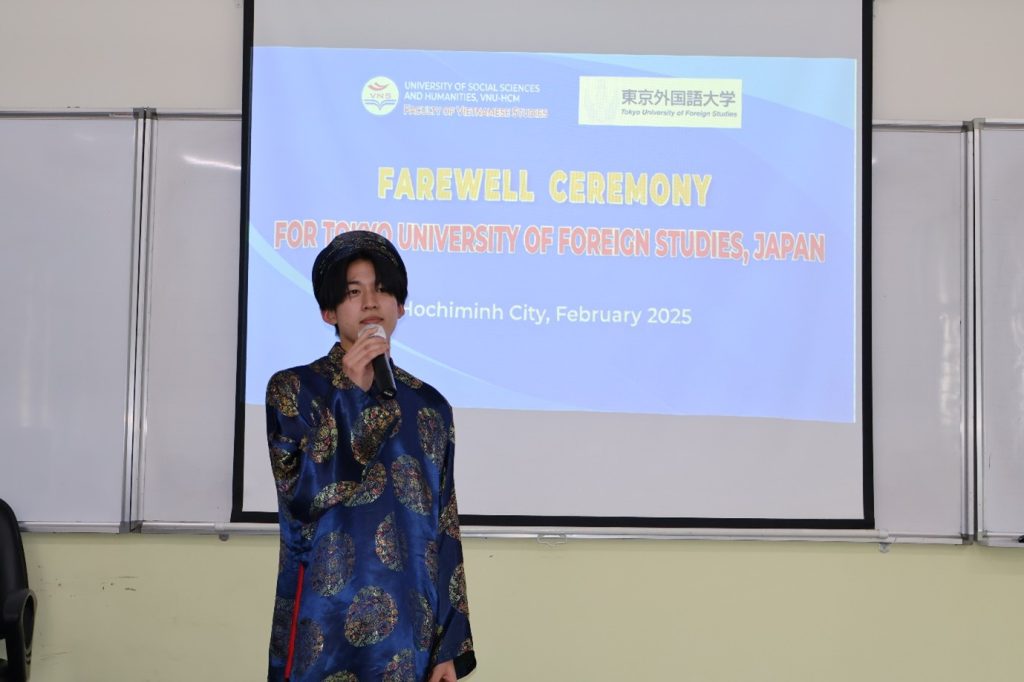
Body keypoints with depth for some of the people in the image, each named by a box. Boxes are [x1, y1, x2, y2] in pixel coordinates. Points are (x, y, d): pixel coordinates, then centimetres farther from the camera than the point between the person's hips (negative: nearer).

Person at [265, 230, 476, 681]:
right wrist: (349, 393, -13)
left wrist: (450, 645, 3)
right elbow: (303, 497, -13)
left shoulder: (430, 406, 9)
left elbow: (444, 530, 7)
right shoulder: (294, 389, 1)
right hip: (326, 628, -3)